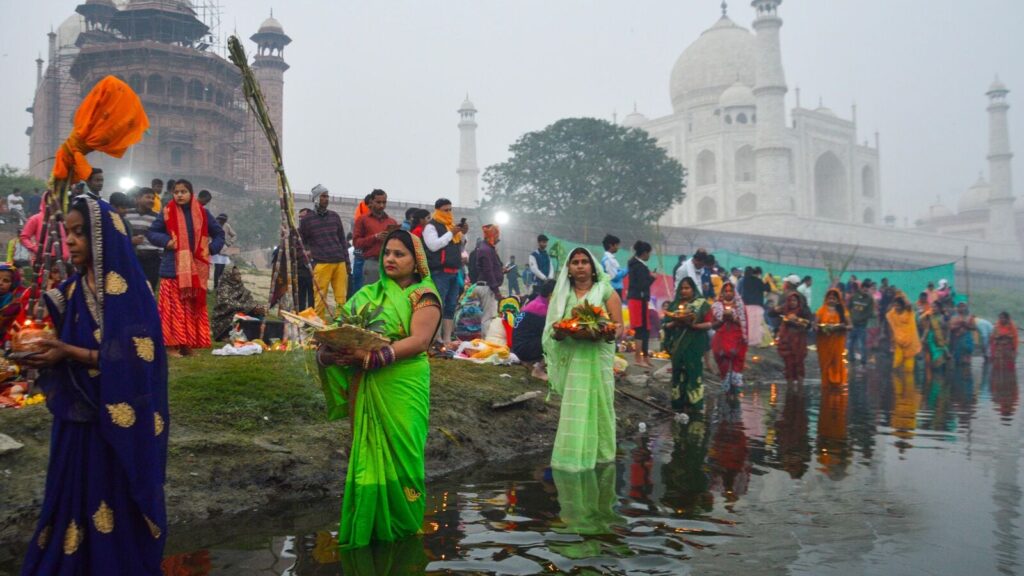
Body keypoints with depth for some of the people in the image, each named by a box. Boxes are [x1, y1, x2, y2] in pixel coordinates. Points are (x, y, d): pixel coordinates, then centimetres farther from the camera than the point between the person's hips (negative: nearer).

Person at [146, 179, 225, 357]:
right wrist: (166, 241, -11)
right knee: (174, 308, -4)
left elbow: (219, 234, 14)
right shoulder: (167, 212, 2)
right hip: (173, 268, -2)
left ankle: (190, 343, 13)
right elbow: (151, 232, 7)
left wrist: (211, 248, -2)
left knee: (194, 308, 5)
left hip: (196, 268, 2)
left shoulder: (202, 213, 6)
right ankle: (177, 344, 0)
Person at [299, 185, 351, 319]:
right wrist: (308, 256, 1)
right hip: (320, 264, -3)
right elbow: (300, 241, 12)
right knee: (320, 297, -5)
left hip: (339, 263, 3)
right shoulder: (306, 220, 5)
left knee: (342, 297, -1)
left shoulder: (334, 216, 15)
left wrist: (347, 260, 14)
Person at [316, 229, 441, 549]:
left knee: (399, 453, 1)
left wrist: (373, 357, -25)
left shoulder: (424, 296, -3)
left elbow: (419, 341, -16)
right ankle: (368, 522, 19)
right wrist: (327, 350, -16)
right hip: (366, 389, 5)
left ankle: (401, 522, 18)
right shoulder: (367, 294, 14)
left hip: (403, 388, -4)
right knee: (367, 451, 7)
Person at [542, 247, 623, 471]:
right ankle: (573, 456, 6)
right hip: (570, 360, 2)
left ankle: (599, 455, 9)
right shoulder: (561, 294, 12)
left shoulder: (605, 291, 4)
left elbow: (619, 327, 1)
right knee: (572, 411, 0)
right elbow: (552, 328, 11)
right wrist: (558, 333, -13)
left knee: (596, 408, -1)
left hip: (596, 360, -2)